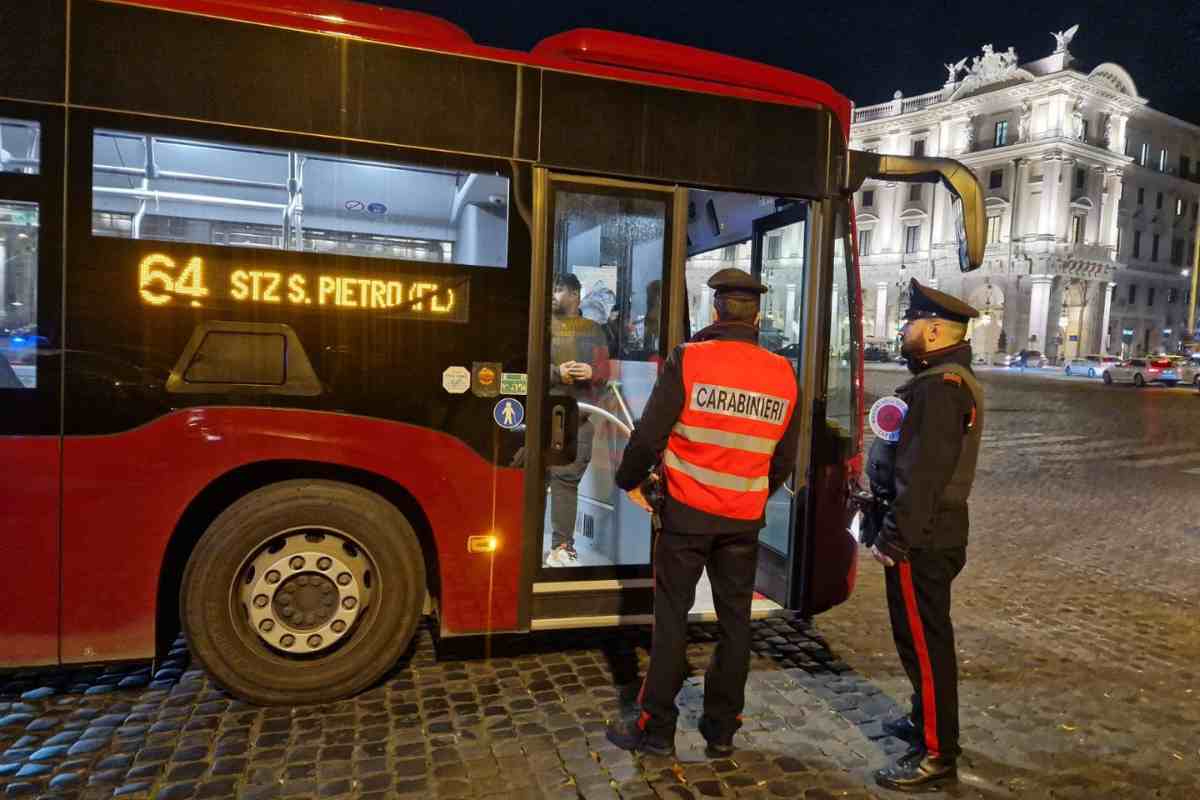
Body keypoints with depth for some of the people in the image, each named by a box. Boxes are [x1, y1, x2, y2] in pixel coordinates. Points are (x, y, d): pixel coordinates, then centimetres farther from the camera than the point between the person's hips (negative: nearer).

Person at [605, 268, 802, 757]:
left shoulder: (689, 359, -12)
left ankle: (657, 729, 15)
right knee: (735, 620, 13)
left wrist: (631, 481, 5)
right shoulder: (784, 374, 0)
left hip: (688, 512, -3)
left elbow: (649, 433, -13)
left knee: (672, 617, 7)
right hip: (745, 519, 3)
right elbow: (785, 459, 8)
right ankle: (721, 731, 24)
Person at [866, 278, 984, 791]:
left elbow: (921, 475, -25)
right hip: (935, 532, 11)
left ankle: (937, 753, 11)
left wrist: (893, 538, -21)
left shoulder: (940, 387, -20)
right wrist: (894, 528, 22)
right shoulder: (948, 379, 14)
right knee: (923, 636, 21)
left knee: (924, 640, -1)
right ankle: (926, 720, 37)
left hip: (922, 539, -11)